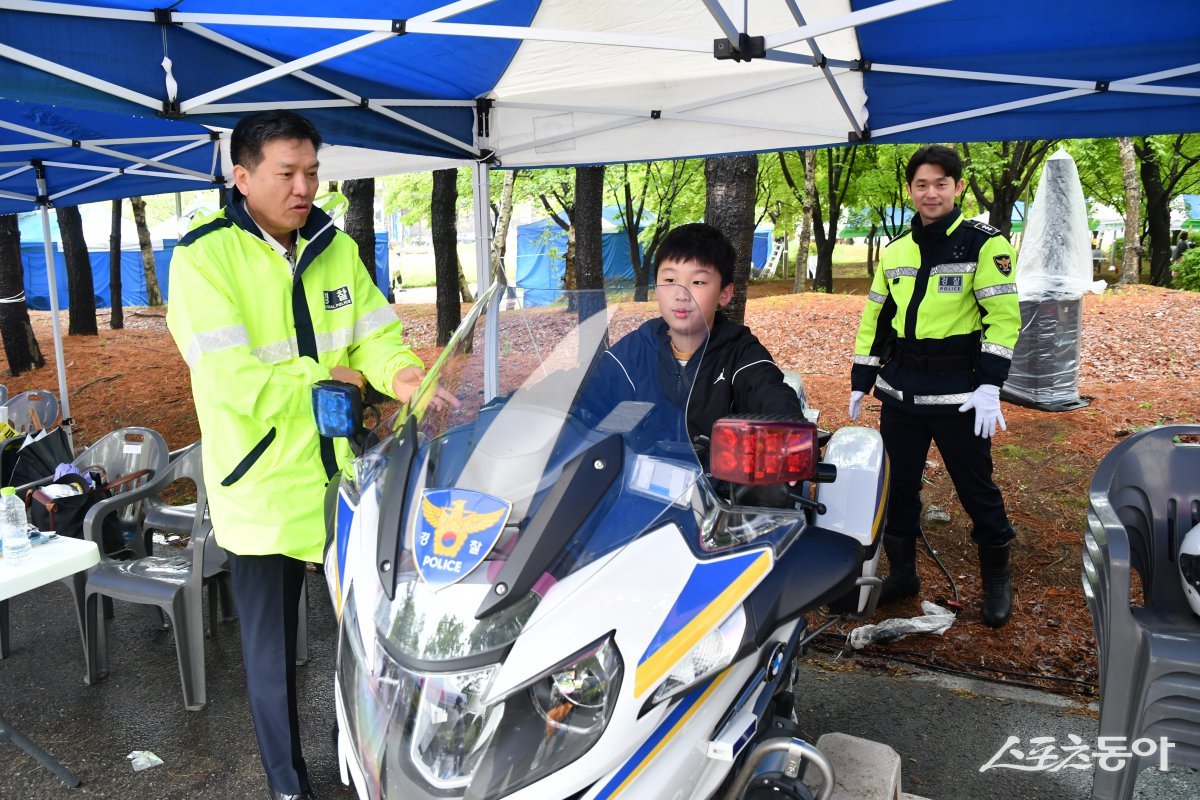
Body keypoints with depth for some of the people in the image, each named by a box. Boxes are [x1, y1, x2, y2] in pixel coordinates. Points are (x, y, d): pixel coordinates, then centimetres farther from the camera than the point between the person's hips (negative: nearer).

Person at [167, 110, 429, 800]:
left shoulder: (337, 248, 5)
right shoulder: (203, 258, -13)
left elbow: (376, 336, 3)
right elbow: (229, 381, -21)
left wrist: (398, 371, -19)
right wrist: (327, 380, -13)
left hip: (344, 476, 5)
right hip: (263, 488, -5)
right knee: (273, 650, 12)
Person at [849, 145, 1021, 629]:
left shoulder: (984, 244, -4)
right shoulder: (894, 251, 11)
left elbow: (1003, 316, -11)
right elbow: (874, 318, 16)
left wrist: (990, 385, -19)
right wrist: (860, 382, 14)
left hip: (958, 395, -5)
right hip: (900, 393, 5)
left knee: (976, 489, 6)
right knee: (897, 484, 12)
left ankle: (997, 579, 26)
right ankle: (901, 571, 29)